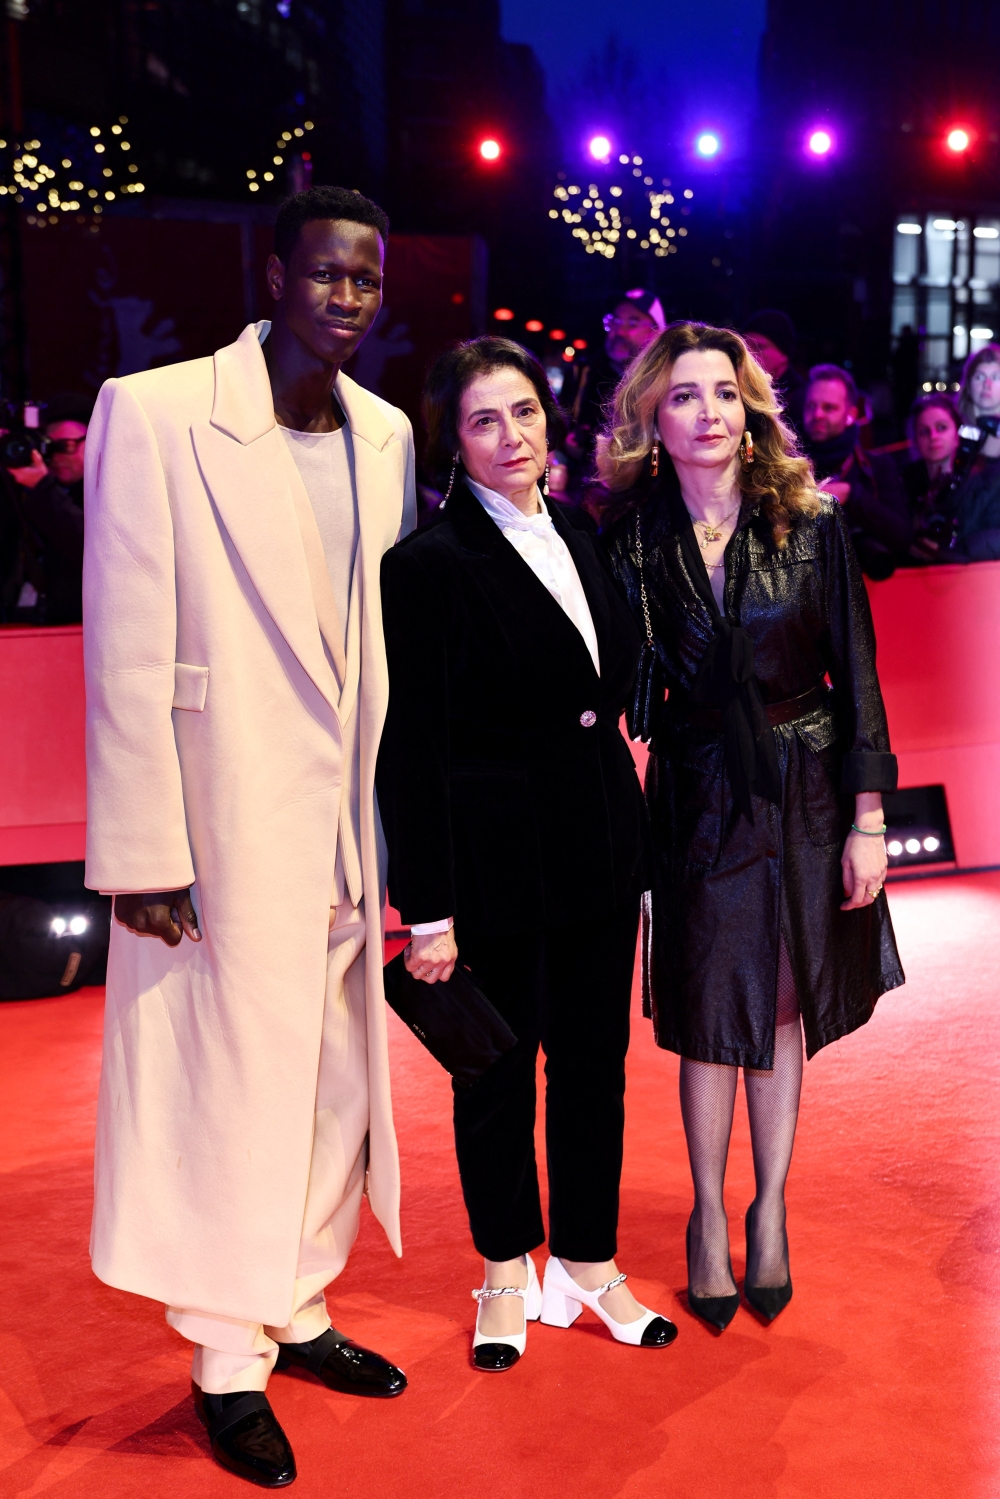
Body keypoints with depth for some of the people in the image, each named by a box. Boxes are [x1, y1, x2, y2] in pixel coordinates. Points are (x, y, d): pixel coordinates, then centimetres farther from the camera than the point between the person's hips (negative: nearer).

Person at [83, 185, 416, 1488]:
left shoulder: (387, 435, 8)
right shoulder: (156, 414, -10)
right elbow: (126, 656, -12)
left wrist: (402, 818, 12)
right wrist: (142, 852, -15)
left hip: (353, 828, 6)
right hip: (230, 828, -6)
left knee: (338, 1075, 15)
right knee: (232, 1079, 5)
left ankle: (299, 1312, 37)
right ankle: (229, 1361, 26)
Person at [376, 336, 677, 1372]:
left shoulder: (579, 546, 10)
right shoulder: (428, 564, -11)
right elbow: (411, 750, -13)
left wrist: (631, 855, 11)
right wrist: (429, 909, -15)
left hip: (599, 848, 6)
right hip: (495, 857, -6)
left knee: (595, 1057, 14)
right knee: (500, 1066, 10)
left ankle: (589, 1264, 31)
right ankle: (509, 1275, 29)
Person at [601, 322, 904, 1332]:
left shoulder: (811, 525, -4)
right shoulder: (634, 544, -3)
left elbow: (855, 675, -2)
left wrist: (868, 819, -5)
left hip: (805, 793, 1)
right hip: (699, 802, 0)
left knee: (784, 1006, 10)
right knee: (710, 1012, 6)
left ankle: (769, 1213, 26)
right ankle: (709, 1218, 24)